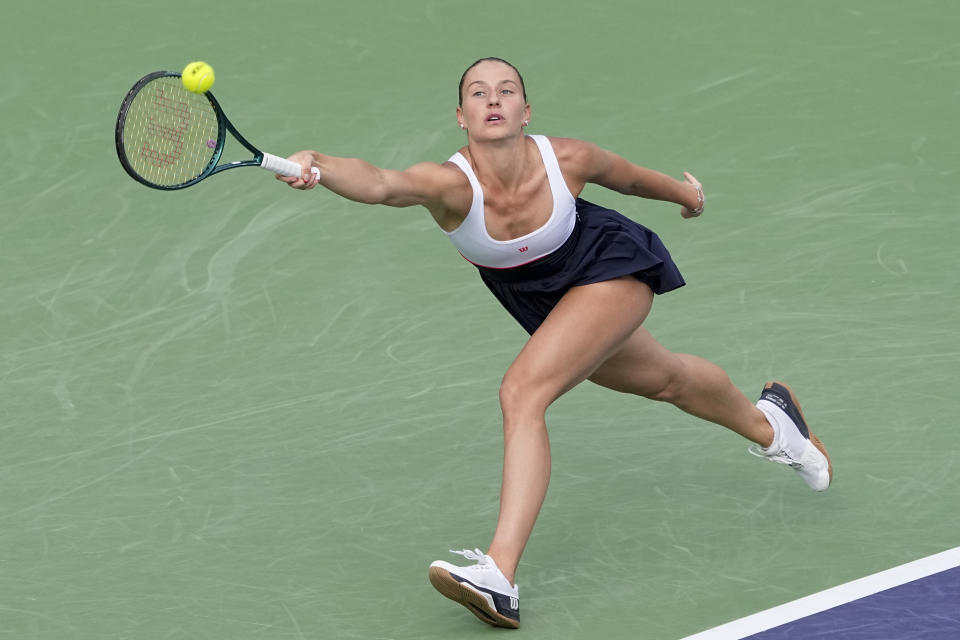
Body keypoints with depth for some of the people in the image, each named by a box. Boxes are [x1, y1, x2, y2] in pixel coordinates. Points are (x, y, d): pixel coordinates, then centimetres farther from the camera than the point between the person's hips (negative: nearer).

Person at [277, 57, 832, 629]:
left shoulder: (568, 160, -30)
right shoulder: (450, 184, -32)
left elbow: (628, 177, -6)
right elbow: (381, 184, -54)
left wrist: (683, 189, 15)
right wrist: (317, 166, -75)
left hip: (610, 271, -4)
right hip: (543, 299, 4)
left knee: (522, 393, -26)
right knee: (664, 377, 28)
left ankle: (500, 576, -28)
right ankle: (767, 423, 61)